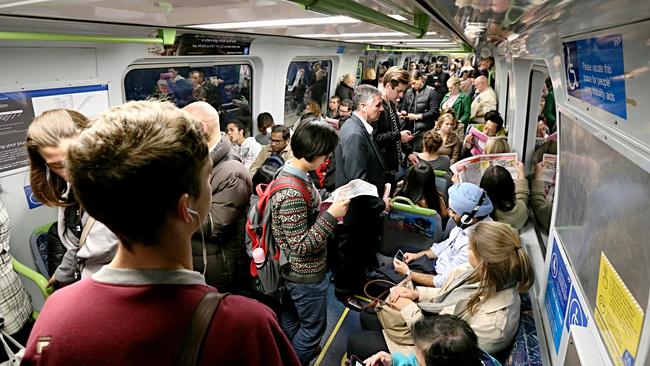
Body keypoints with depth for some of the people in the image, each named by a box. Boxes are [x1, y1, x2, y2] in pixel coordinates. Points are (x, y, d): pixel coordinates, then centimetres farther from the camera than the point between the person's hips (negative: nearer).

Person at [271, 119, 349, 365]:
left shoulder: (290, 173, -2)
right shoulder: (293, 193, -32)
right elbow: (301, 246, -27)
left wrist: (329, 203, 0)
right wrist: (331, 216, -26)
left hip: (292, 271, 9)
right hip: (306, 275, -9)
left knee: (291, 321, 27)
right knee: (313, 327, 13)